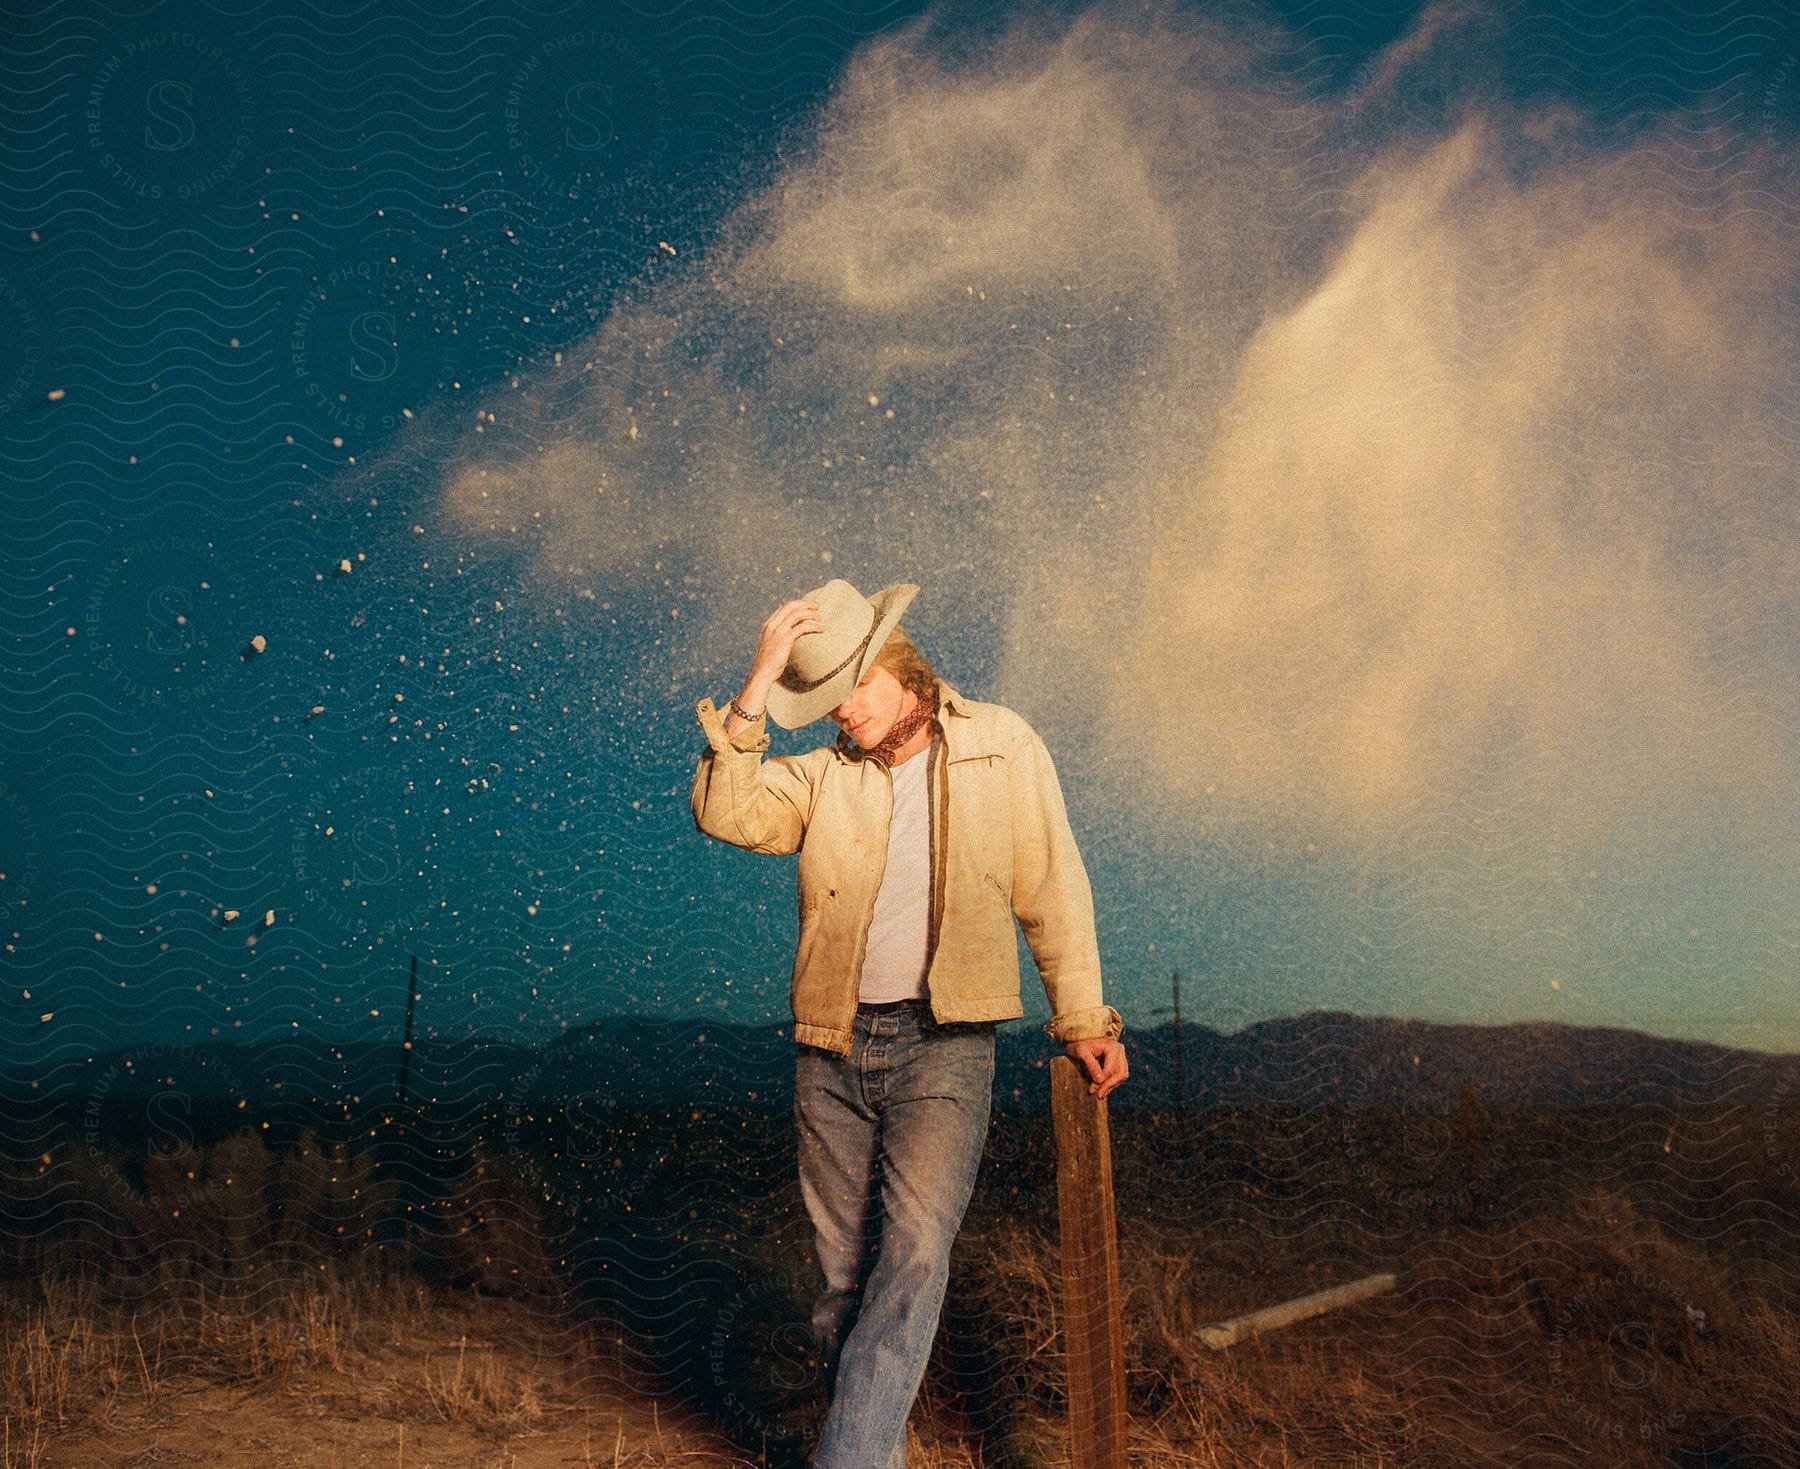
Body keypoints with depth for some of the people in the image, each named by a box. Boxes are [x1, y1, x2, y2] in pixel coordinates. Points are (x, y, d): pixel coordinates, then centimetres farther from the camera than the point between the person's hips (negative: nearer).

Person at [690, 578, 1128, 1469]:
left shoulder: (1003, 749, 3)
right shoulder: (822, 774, 7)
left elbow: (1052, 894, 6)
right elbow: (725, 814, -10)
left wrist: (1082, 1020, 5)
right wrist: (756, 689, -13)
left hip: (941, 1043, -2)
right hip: (831, 1050, 3)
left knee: (912, 1258, -16)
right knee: (846, 1275, 9)